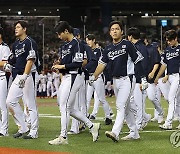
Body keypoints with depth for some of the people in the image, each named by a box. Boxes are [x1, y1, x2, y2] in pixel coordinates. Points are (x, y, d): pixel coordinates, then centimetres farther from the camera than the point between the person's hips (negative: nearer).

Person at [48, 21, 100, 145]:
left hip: (72, 77, -10)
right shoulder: (65, 46, 18)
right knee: (69, 108, 11)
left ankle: (63, 137, -5)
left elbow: (78, 64, -18)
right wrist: (58, 67, 3)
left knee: (65, 107, -9)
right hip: (66, 78, 10)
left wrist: (62, 66, -15)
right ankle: (92, 126, 18)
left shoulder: (76, 44, -12)